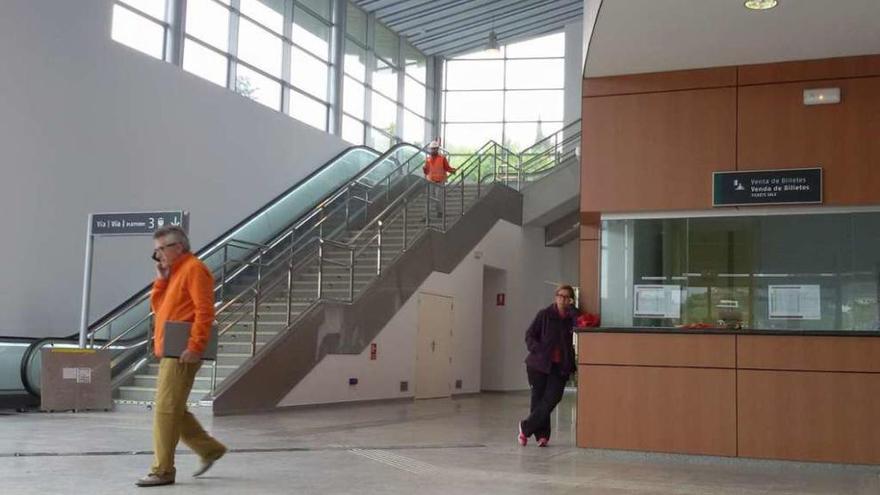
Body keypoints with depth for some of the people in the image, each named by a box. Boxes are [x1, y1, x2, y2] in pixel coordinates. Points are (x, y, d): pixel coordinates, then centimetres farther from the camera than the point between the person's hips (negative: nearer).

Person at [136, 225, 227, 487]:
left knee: (165, 410, -7)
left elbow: (204, 311, -18)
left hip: (181, 353, -10)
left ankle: (163, 470, 0)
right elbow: (158, 308, 19)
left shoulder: (194, 269, -10)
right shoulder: (174, 272, 20)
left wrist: (195, 347, -23)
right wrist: (161, 279, 8)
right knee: (173, 410, 13)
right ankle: (210, 449, 23)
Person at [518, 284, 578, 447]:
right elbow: (529, 335, 2)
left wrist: (572, 308, -12)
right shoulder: (544, 314, 1)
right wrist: (538, 350, -12)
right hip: (539, 364, -1)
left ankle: (526, 427, 8)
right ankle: (542, 435, 17)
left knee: (551, 400, -7)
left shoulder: (571, 317, 5)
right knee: (538, 399, 4)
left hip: (560, 367, 1)